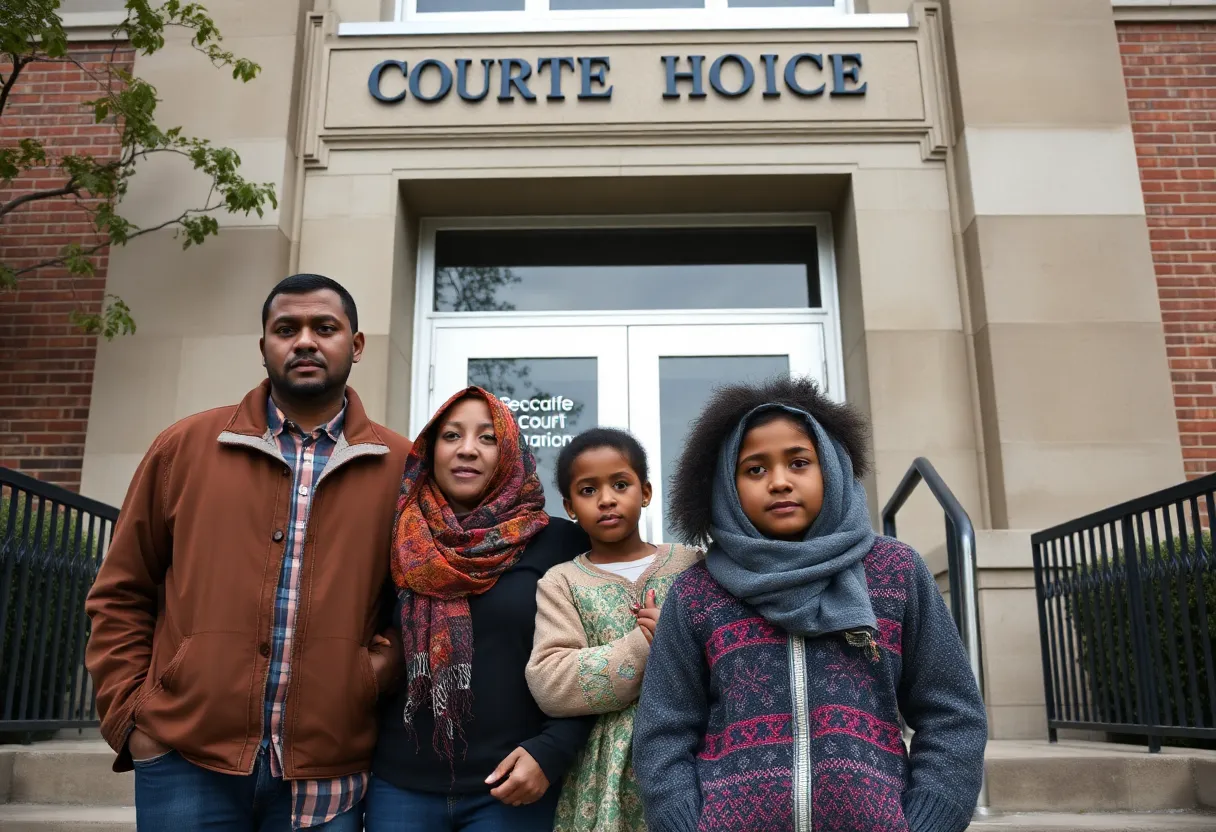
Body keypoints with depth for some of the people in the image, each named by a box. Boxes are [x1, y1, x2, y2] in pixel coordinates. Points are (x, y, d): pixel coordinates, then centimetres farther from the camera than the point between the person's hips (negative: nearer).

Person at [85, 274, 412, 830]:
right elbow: (121, 593, 9)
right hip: (185, 762, 1)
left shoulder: (403, 467, 1)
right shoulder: (185, 446, 4)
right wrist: (129, 713, 2)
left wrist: (385, 663, -7)